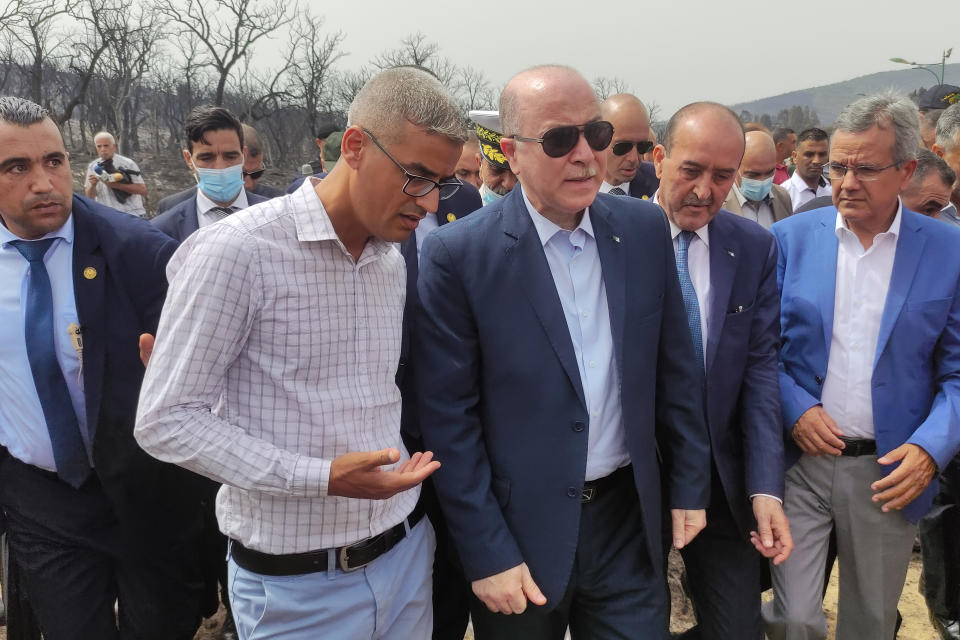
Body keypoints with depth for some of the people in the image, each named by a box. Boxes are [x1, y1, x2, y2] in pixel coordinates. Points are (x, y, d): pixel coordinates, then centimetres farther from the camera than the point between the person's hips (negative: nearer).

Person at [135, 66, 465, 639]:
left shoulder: (394, 261, 7)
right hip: (296, 585, -5)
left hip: (405, 553, 6)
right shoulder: (235, 252, -16)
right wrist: (321, 478, -22)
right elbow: (166, 419, -16)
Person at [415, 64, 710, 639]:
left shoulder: (645, 228, -1)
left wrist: (690, 485, 8)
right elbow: (449, 419, -12)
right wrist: (486, 554, -11)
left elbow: (675, 369, 7)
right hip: (521, 534, -3)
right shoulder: (458, 254, -14)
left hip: (629, 522, 4)